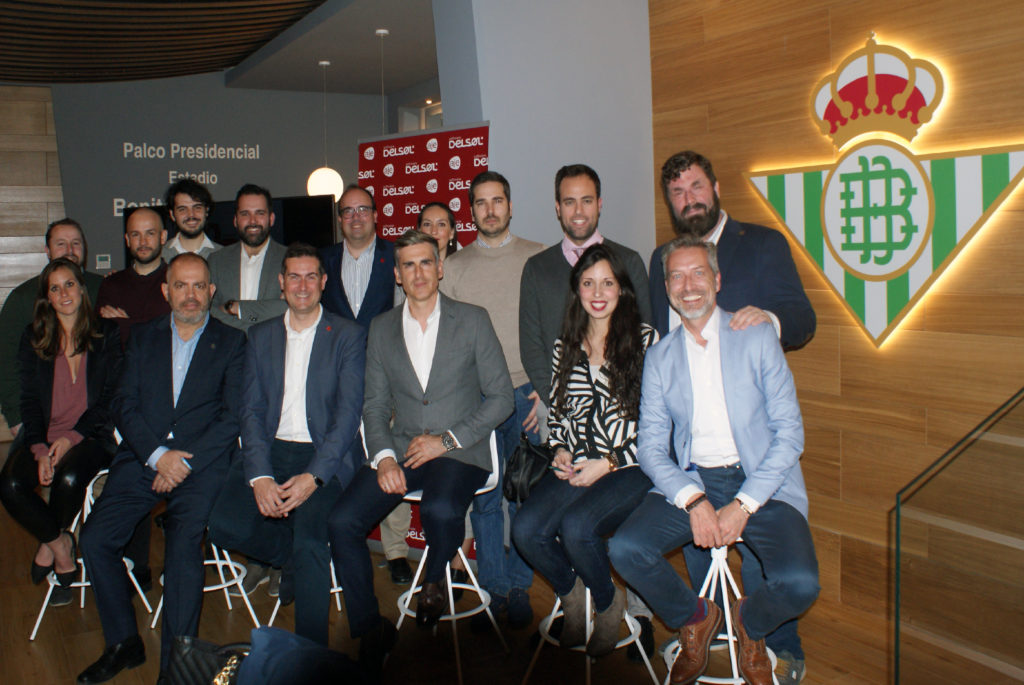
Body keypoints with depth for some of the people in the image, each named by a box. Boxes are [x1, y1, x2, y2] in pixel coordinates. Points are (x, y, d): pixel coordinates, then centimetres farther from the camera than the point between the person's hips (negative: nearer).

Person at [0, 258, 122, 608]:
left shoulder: (106, 334, 6)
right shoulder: (33, 338, 12)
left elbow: (111, 396, 1)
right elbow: (29, 400, 7)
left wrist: (71, 438, -12)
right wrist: (40, 449, -10)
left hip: (90, 435, -2)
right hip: (44, 437, 3)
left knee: (69, 478, -33)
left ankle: (50, 544, 0)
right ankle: (61, 545, -2)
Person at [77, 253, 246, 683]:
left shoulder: (232, 342, 8)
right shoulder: (142, 338, 16)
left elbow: (233, 417, -1)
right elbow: (124, 406, 7)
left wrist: (185, 460, -12)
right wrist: (157, 455, -9)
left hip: (202, 462, -3)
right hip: (143, 456, 4)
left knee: (184, 544, -24)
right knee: (94, 539, -13)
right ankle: (123, 643, 7)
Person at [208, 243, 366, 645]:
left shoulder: (349, 336, 2)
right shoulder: (261, 336, 13)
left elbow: (349, 413, -7)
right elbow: (251, 411, 4)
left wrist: (312, 476, -21)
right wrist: (259, 477, -13)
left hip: (324, 455, -4)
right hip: (270, 449, 4)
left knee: (309, 540, -27)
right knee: (225, 526, -19)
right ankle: (295, 557, 10)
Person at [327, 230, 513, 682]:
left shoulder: (473, 321, 3)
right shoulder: (381, 328, 12)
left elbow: (501, 397, 0)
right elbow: (375, 404, 11)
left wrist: (447, 440, -10)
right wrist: (383, 456, -8)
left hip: (459, 452, -3)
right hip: (400, 451, 3)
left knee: (440, 511, -34)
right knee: (342, 522, -18)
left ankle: (434, 578, 2)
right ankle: (370, 630, 0)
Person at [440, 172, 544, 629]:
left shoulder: (537, 258, 5)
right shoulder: (454, 266, 10)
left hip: (524, 394, -1)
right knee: (484, 499, 5)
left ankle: (519, 587, 17)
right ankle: (493, 589, 17)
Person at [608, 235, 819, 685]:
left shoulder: (757, 338, 2)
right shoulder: (660, 357, 8)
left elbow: (789, 432, -3)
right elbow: (651, 447, 3)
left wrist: (743, 505, -14)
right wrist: (694, 500, -16)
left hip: (762, 482, -2)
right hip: (691, 480, 2)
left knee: (799, 583, -26)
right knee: (625, 550, -22)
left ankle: (749, 623, 13)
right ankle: (694, 619, 10)